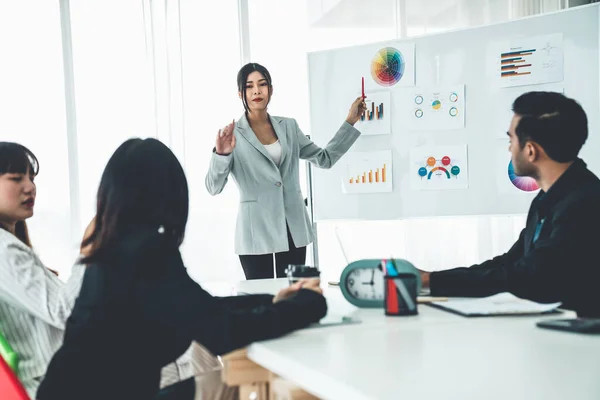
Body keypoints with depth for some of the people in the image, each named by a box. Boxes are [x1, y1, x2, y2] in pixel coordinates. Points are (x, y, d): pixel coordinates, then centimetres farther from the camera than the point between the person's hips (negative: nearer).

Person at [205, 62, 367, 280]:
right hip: (256, 232, -4)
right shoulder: (232, 134, -4)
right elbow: (213, 187, -12)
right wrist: (221, 154, -30)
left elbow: (325, 158, 16)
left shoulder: (289, 127, 9)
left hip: (293, 228, 4)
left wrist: (350, 121, 11)